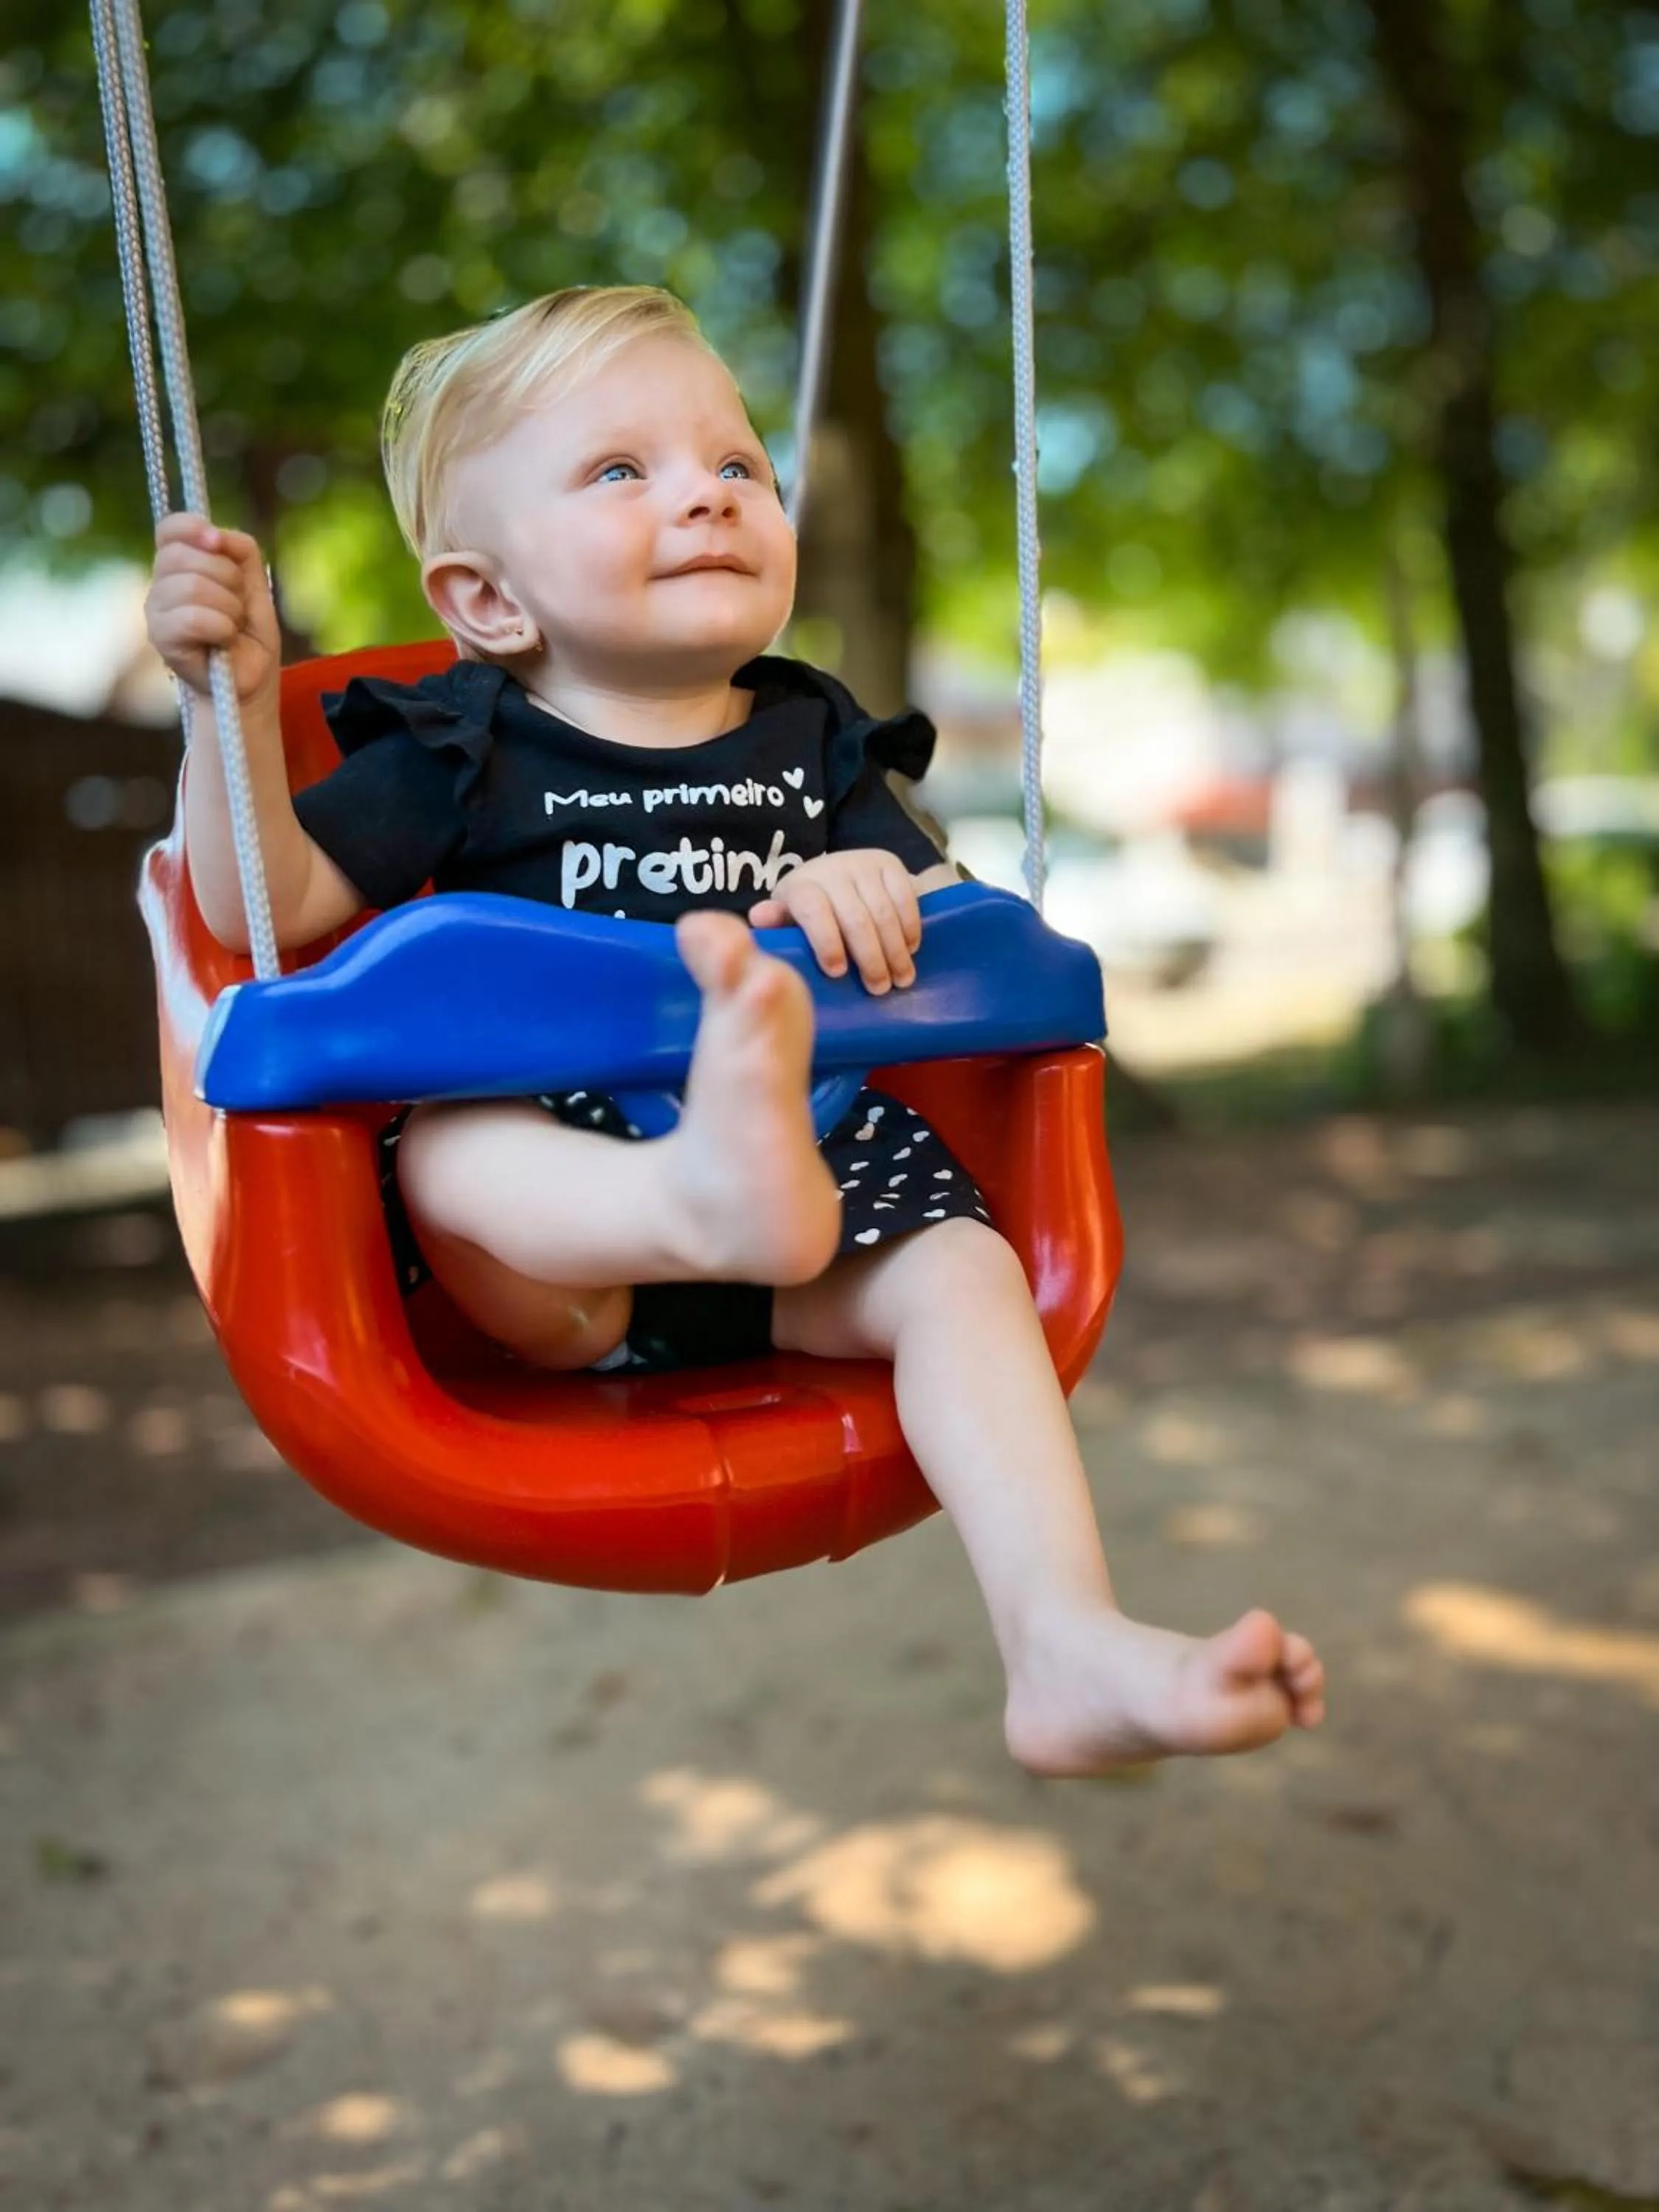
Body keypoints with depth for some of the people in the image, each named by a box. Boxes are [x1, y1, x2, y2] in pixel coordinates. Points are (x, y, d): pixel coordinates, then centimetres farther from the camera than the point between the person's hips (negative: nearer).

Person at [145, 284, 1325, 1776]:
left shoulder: (815, 747, 14)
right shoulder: (463, 754, 6)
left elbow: (953, 935, 10)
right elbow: (266, 906, -2)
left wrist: (870, 887, -14)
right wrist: (235, 695, -17)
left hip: (814, 1146, 2)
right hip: (552, 1257, -2)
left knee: (960, 1267, -25)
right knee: (445, 1142, -32)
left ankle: (1069, 1652, -34)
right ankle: (717, 1193, -65)